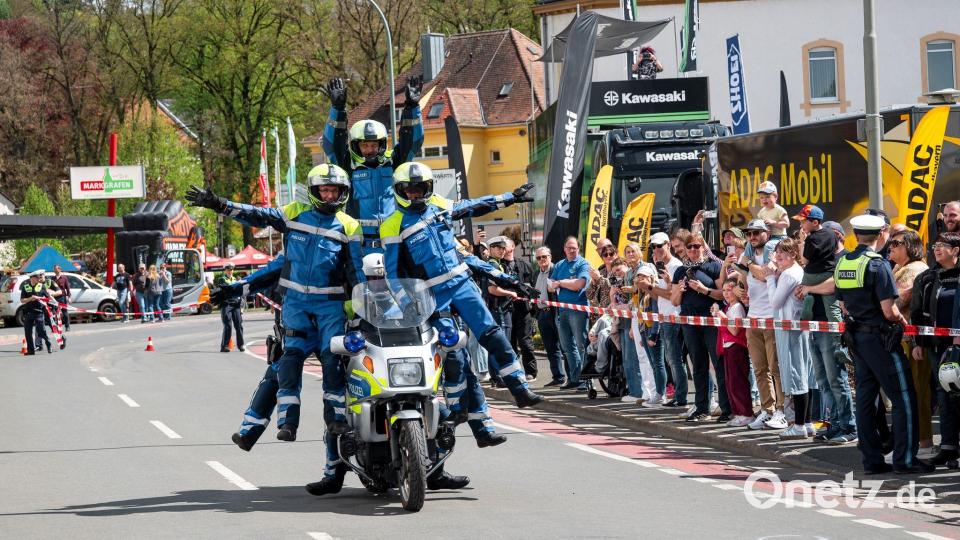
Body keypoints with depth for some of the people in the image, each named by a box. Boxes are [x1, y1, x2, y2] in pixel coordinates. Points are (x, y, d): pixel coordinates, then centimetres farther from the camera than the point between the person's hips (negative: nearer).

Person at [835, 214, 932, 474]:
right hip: (880, 338, -8)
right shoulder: (877, 265, -16)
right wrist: (903, 322, 1)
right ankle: (904, 459, -4)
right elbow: (889, 311, -18)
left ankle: (871, 460, 11)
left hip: (856, 336, 8)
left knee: (865, 397, 9)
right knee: (904, 398, -2)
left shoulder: (842, 264, 6)